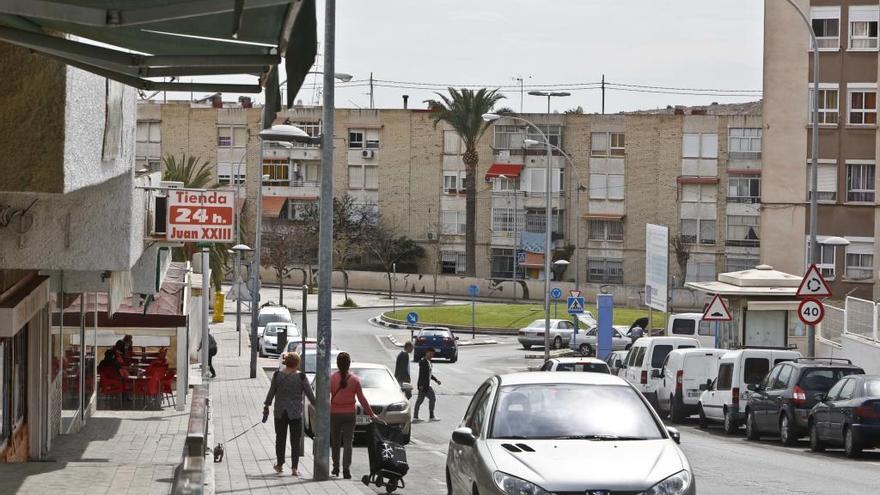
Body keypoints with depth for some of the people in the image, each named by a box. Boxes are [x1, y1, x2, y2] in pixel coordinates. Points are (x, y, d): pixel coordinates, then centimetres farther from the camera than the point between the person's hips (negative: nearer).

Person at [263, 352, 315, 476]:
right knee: (295, 441, 3)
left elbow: (271, 392, 3)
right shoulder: (300, 377, -10)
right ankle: (294, 468, -2)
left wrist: (266, 406, 14)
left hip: (280, 412, 2)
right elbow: (310, 394, -5)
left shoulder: (277, 375, -3)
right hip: (295, 413, -2)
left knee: (280, 438, 15)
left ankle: (280, 465, 25)